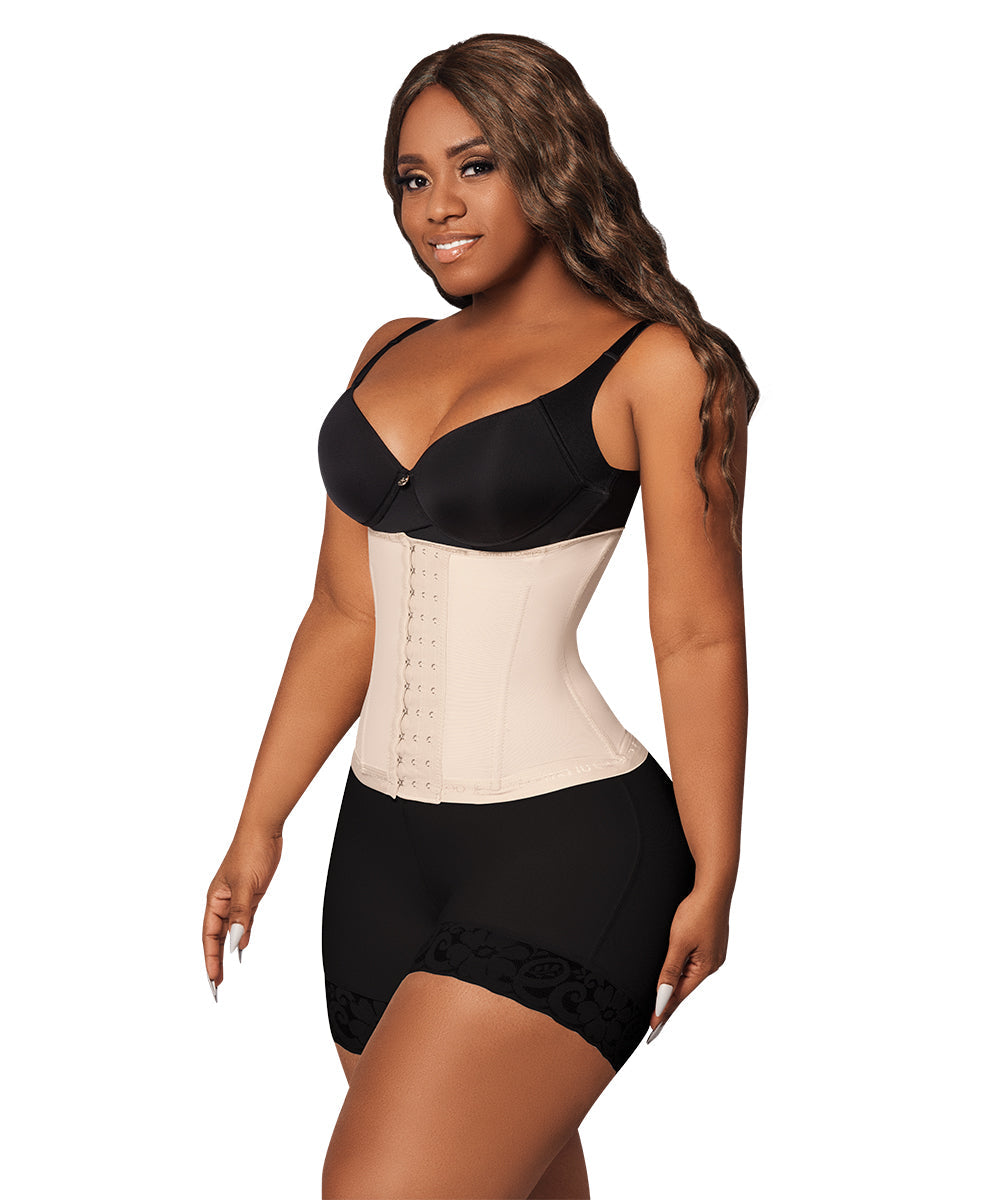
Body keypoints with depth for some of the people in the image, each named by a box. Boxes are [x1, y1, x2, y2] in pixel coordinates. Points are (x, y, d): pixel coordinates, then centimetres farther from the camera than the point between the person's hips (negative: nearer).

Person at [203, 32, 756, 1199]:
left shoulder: (654, 363, -5)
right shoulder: (393, 354, 12)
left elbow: (702, 638, -6)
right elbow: (345, 614, 14)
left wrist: (713, 882, -6)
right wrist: (259, 826, 12)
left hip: (565, 848, -6)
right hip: (383, 842, 6)